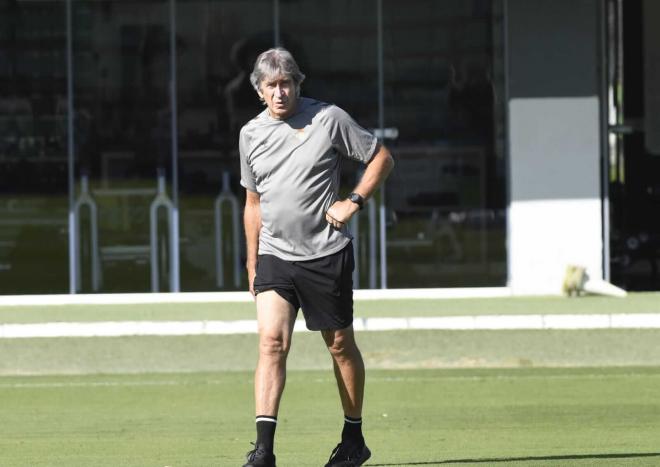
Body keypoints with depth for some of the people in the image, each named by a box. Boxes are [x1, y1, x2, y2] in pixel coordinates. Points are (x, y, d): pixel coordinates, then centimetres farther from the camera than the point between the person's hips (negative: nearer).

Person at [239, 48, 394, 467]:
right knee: (272, 341, -14)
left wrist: (353, 201, -9)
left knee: (341, 345, 8)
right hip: (274, 256, 2)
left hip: (327, 254, -2)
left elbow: (381, 158, 4)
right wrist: (253, 263, 19)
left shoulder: (330, 119, -4)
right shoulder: (252, 134, 8)